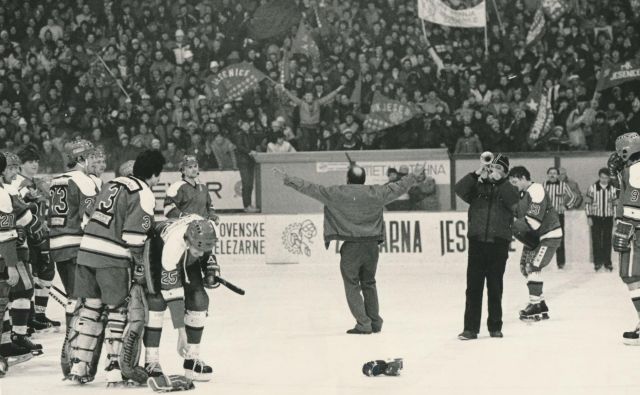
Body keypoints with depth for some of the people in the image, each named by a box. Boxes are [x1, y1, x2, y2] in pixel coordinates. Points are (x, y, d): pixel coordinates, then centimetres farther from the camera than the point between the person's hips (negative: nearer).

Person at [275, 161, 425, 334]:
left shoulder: (336, 194, -6)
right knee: (369, 284, 18)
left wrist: (287, 179, 6)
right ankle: (375, 322, 22)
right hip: (372, 245, 3)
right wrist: (415, 176, 30)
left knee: (352, 286, 5)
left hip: (351, 246, -3)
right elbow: (399, 188, 14)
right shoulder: (375, 193, 1)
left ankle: (363, 324, -2)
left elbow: (311, 189, -2)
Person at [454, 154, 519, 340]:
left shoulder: (508, 189, 8)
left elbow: (513, 202, -13)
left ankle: (495, 326, 16)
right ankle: (470, 328, 0)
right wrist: (477, 174, -16)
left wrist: (499, 181, -16)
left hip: (498, 244, 0)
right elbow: (460, 189, -8)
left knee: (495, 288, 6)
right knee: (473, 287, -1)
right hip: (477, 242, 1)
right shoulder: (477, 187, 10)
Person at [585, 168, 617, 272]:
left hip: (608, 218, 1)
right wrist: (589, 216, -3)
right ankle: (597, 262, 7)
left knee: (607, 241, 5)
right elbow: (587, 203, 1)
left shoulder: (612, 189, 2)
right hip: (596, 218, -1)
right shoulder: (592, 187, -3)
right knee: (596, 241, 0)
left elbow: (615, 204, 9)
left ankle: (607, 262, 13)